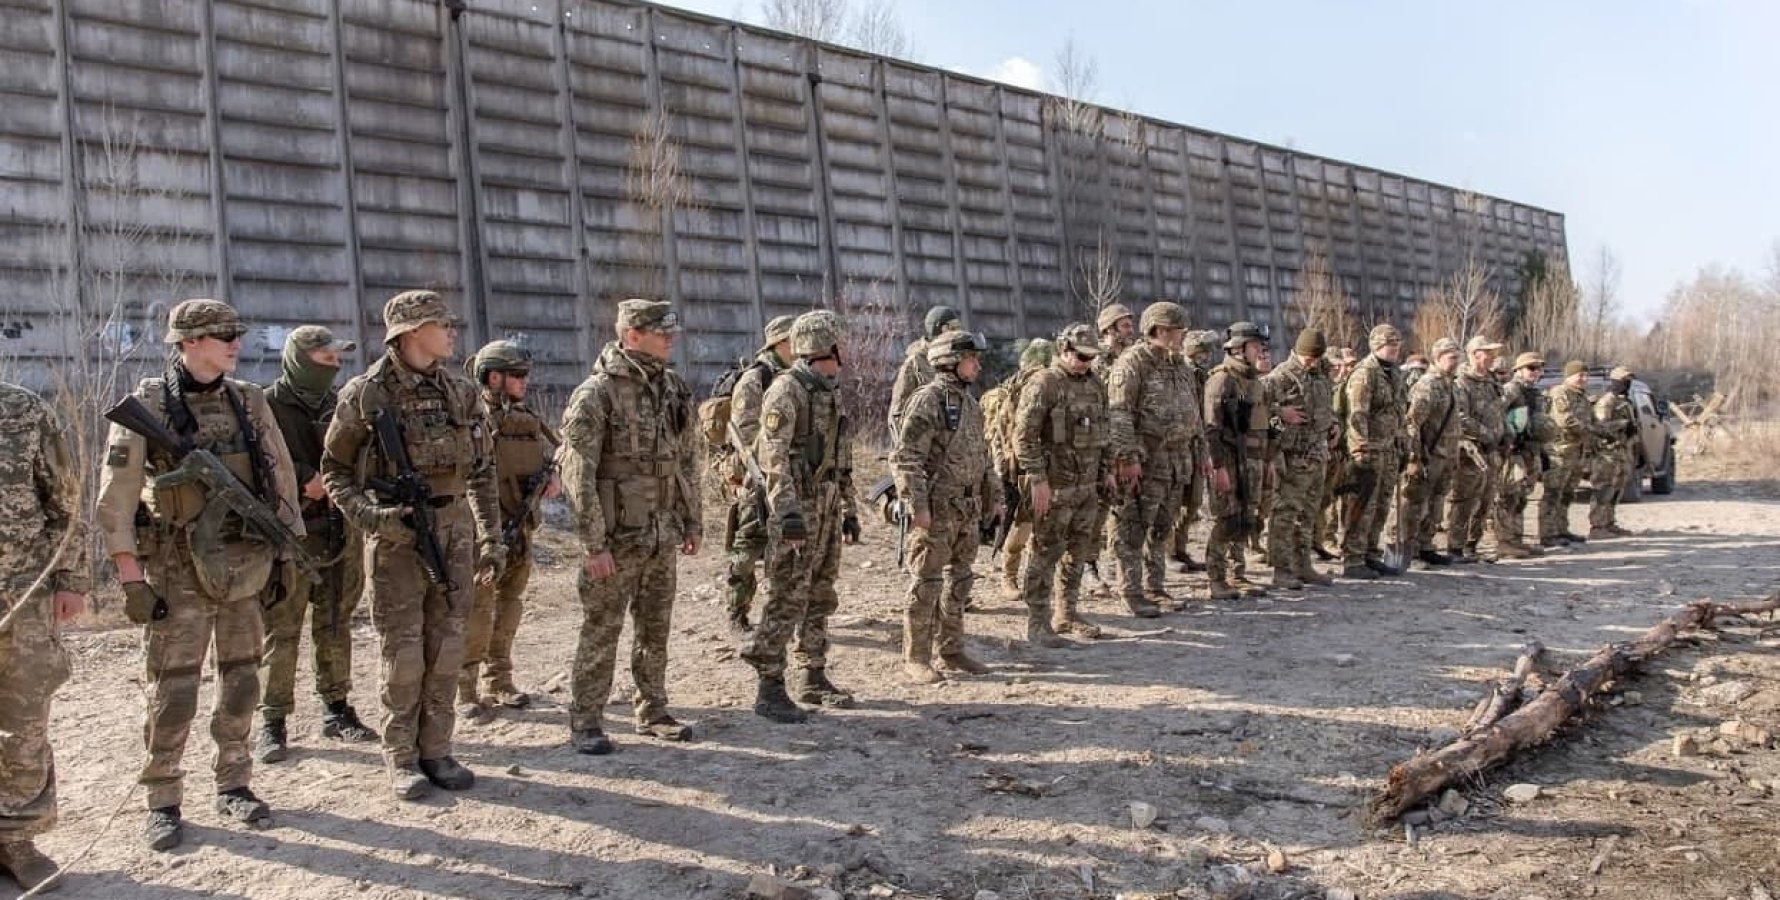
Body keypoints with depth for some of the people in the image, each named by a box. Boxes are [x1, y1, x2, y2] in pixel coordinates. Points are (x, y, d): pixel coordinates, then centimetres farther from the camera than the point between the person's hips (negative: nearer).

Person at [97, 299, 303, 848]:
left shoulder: (249, 402, 6)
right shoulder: (146, 405, -7)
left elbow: (282, 477, 11)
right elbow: (115, 496, -9)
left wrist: (286, 554, 8)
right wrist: (130, 579, -12)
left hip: (248, 565, 4)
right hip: (180, 570, -4)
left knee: (241, 681, 10)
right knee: (173, 690, -1)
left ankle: (234, 786, 23)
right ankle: (163, 803, 11)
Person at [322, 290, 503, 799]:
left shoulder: (461, 393, 7)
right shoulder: (364, 395, -6)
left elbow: (483, 472, 11)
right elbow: (334, 470, 1)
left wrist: (492, 538, 7)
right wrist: (369, 514, -14)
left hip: (454, 528, 4)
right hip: (396, 534, -4)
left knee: (446, 645, 7)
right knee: (402, 649, 1)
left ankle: (436, 750, 18)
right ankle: (401, 758, 12)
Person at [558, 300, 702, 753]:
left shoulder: (675, 388, 7)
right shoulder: (595, 394, -14)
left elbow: (687, 461, 15)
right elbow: (578, 474, -16)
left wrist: (693, 522, 13)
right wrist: (593, 544, -18)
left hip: (663, 535, 6)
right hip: (617, 536, -6)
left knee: (655, 629, 14)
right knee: (601, 631, 2)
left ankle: (652, 712, 26)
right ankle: (585, 723, 12)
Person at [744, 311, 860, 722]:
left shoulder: (832, 393, 16)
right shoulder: (786, 390, -12)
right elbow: (773, 457, -20)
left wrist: (849, 511, 19)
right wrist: (788, 512, -27)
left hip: (827, 509, 9)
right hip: (796, 507, -9)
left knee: (820, 599, 12)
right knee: (787, 599, -8)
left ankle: (814, 678, 21)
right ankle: (770, 688, -3)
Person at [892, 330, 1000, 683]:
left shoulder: (970, 403, 14)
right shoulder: (927, 401, -13)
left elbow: (982, 455, 23)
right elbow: (905, 458, -18)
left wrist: (994, 495, 20)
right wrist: (917, 505, -23)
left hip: (968, 510, 8)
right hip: (936, 510, -8)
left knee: (959, 582, 14)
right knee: (926, 584, -3)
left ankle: (951, 650, 25)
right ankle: (915, 660, 5)